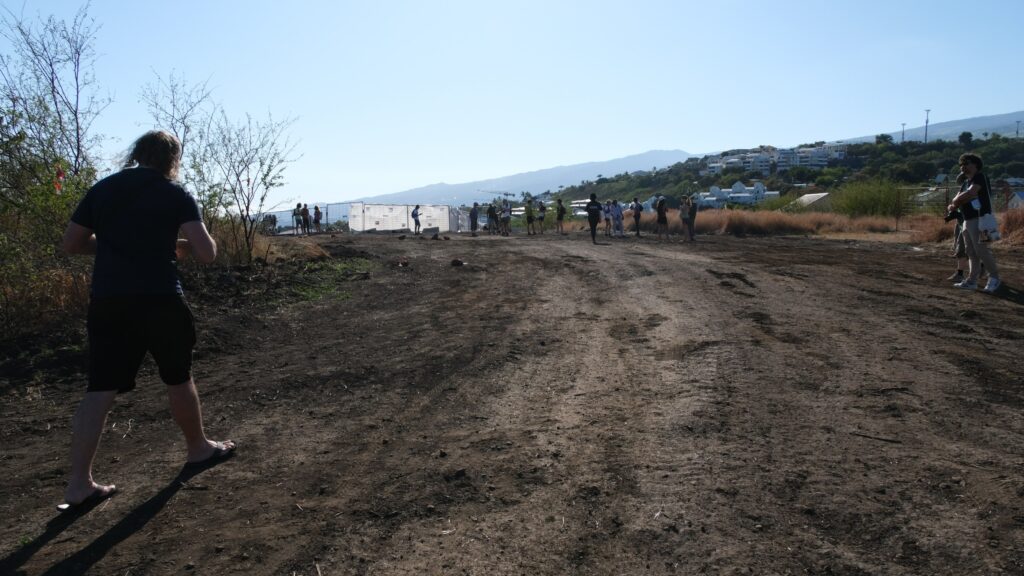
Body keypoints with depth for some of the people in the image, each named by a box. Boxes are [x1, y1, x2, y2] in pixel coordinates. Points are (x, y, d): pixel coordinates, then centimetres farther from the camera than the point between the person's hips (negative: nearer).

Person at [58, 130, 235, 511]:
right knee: (178, 378, 14)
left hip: (106, 301, 4)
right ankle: (198, 450, 32)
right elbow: (207, 254, -11)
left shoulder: (101, 189, 11)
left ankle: (79, 485, 4)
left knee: (100, 390, 5)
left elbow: (70, 244, 15)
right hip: (158, 300, -4)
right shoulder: (175, 194, -3)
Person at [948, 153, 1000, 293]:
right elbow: (958, 198, 15)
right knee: (971, 252, 9)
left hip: (979, 220, -10)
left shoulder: (980, 177, -8)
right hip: (967, 221, 10)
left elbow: (971, 193, -23)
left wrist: (956, 201, -7)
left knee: (981, 250, -11)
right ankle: (972, 281, 12)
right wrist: (952, 206, -8)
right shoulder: (966, 182, 20)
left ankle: (994, 278, -1)